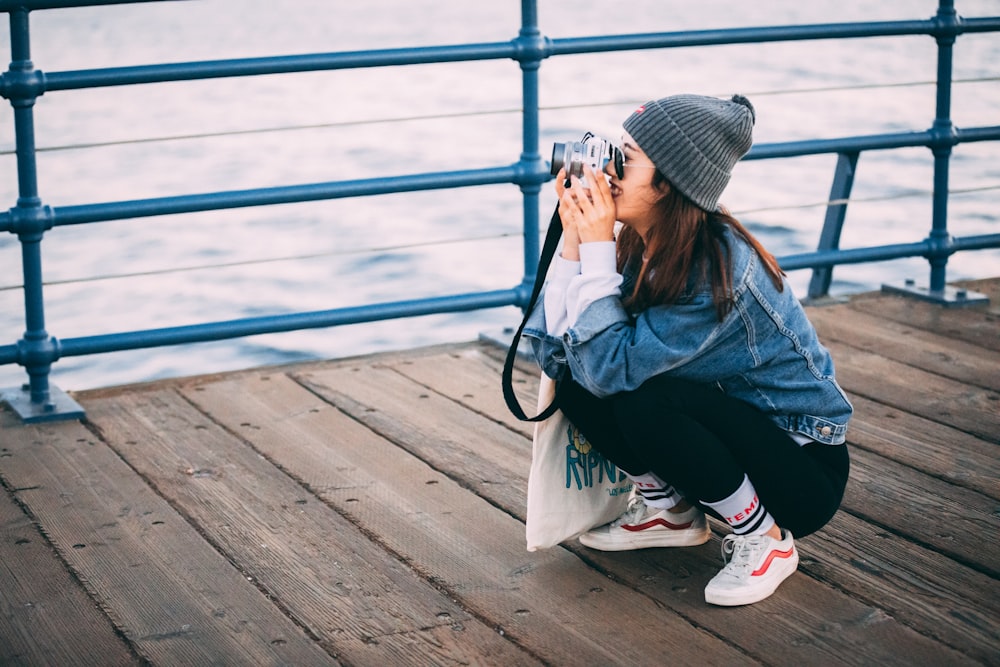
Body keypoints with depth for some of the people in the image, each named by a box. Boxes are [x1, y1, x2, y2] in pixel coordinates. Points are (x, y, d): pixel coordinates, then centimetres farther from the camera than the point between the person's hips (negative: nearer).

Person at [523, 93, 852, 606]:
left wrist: (596, 246, -27)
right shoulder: (642, 247, -5)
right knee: (575, 383, -10)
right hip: (731, 425, 7)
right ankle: (671, 509, 11)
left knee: (645, 401, -31)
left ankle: (764, 539, -11)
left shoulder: (719, 267, -28)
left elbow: (611, 366, -32)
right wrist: (573, 237, -15)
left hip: (803, 467, -7)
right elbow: (553, 352, -10)